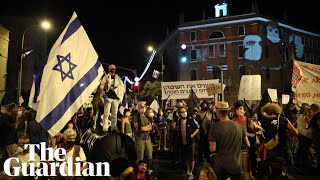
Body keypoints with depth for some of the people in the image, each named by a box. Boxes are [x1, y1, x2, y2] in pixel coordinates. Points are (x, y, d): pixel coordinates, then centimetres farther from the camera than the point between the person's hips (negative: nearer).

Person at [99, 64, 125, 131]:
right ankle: (105, 129, -3)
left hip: (116, 98, 3)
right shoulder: (106, 77, 4)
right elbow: (101, 87, -3)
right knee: (106, 114, -6)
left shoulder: (118, 78, 13)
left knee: (114, 115, 7)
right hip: (108, 98, -3)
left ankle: (113, 128, 16)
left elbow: (123, 88, 13)